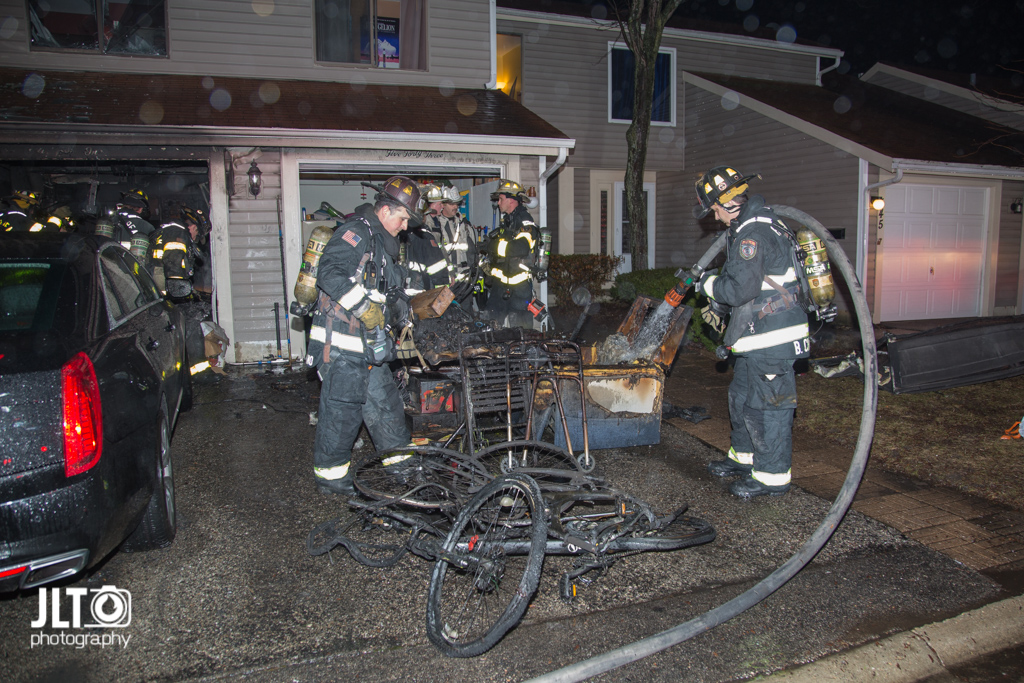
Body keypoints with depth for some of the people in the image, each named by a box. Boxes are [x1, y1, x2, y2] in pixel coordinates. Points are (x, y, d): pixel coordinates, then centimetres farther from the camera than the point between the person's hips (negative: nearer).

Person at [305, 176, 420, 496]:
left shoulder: (381, 242, 20)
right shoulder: (357, 232, -13)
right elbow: (328, 272, -26)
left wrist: (401, 313, 18)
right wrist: (364, 306, -27)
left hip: (368, 343, 10)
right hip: (341, 341, -10)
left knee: (384, 400, 15)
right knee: (342, 406, -3)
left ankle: (400, 463, 27)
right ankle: (330, 472, 11)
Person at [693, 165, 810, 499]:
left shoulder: (753, 234, -21)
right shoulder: (758, 224, 14)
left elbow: (741, 288, -26)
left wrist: (709, 283, -8)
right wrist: (718, 306, 26)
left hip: (772, 339, -11)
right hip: (759, 337, 11)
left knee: (768, 405, -1)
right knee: (741, 397, 21)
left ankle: (772, 475, 10)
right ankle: (744, 457, 36)